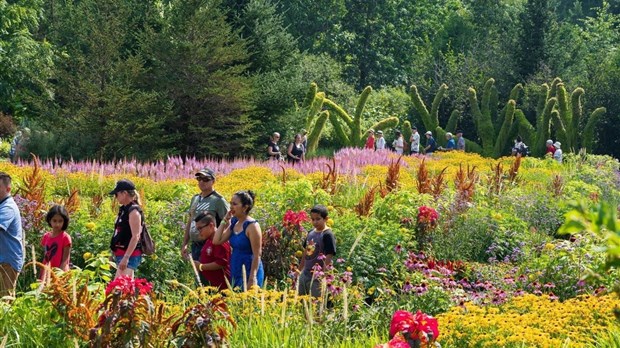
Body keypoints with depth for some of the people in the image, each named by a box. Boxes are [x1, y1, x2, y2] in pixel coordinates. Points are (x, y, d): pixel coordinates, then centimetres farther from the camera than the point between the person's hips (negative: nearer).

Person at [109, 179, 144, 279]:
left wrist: (126, 257, -25)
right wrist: (114, 253, 22)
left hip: (130, 255, -10)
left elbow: (136, 237, -20)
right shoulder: (124, 209, 14)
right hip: (122, 254, 10)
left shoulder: (133, 211, -14)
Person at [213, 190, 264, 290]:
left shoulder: (252, 226, -14)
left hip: (249, 273, -8)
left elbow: (257, 255, -16)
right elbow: (216, 241, 6)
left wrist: (252, 279, -19)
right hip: (236, 274, 8)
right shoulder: (234, 223, 8)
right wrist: (225, 221, 2)